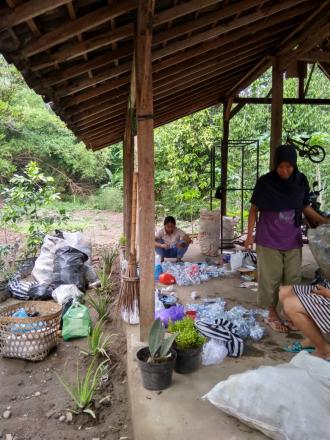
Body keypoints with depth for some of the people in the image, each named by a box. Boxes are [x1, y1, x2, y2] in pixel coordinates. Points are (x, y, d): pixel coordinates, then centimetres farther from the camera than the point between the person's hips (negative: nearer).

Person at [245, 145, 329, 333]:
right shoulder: (265, 182, -11)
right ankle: (273, 315, 21)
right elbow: (254, 209, -3)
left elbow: (305, 207, 9)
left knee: (293, 278, 10)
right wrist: (250, 235, -6)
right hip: (269, 239, -3)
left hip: (292, 239, 3)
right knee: (271, 278, 5)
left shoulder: (301, 181, -2)